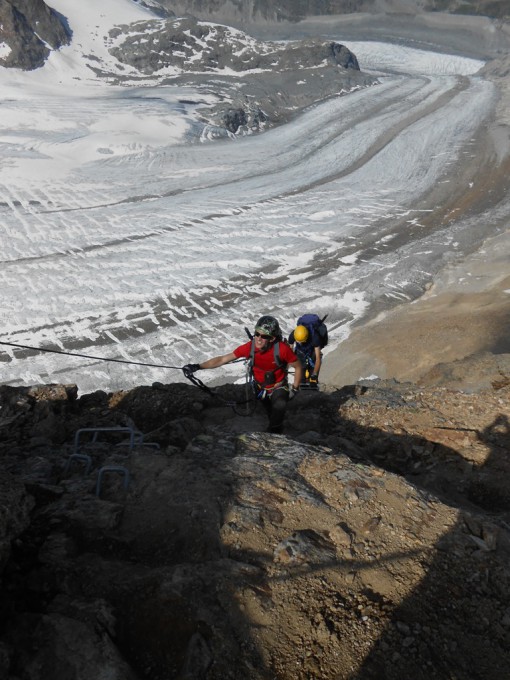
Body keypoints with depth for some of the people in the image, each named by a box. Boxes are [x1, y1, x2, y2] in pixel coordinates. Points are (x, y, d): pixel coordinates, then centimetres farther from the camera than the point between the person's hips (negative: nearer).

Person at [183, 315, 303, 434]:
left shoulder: (282, 349, -32)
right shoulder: (249, 347, -25)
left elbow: (298, 367, -14)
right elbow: (223, 359, -19)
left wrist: (295, 389, -12)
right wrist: (197, 366, -27)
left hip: (279, 387, -3)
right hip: (260, 387, 3)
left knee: (279, 406, -30)